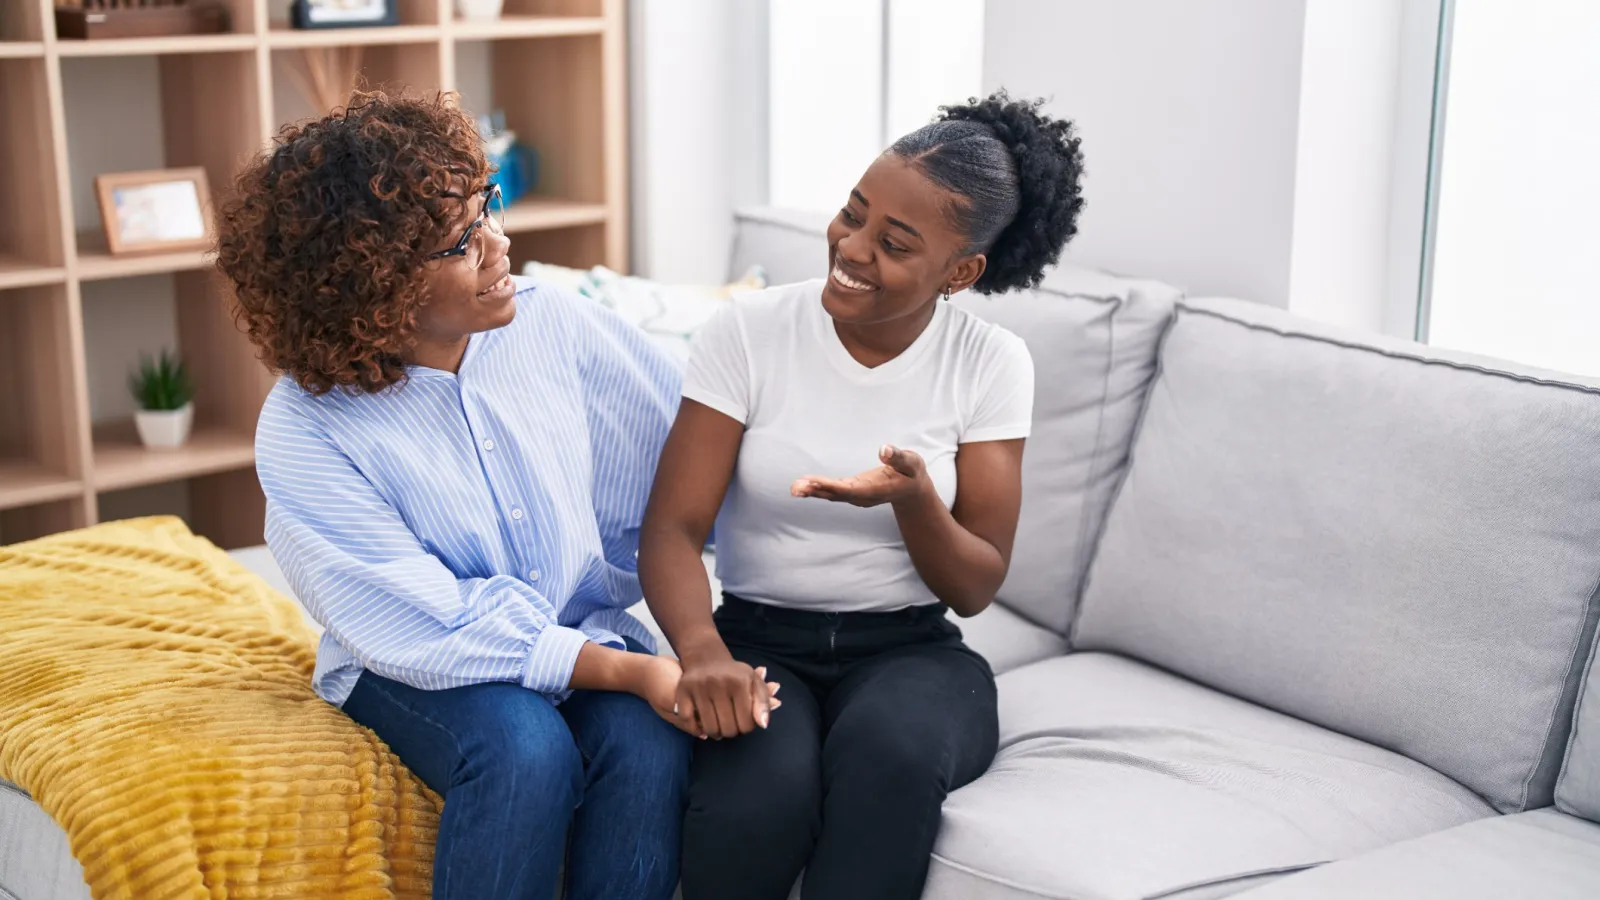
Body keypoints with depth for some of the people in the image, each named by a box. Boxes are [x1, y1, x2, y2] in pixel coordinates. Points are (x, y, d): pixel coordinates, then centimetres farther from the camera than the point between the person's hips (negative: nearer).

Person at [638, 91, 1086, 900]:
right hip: (762, 643, 0)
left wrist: (912, 498, -24)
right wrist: (703, 649, -31)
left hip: (910, 650, 1)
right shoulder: (747, 332, -5)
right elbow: (672, 530, -10)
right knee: (758, 798, -34)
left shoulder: (991, 364, -2)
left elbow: (974, 588, -2)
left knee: (891, 755, -36)